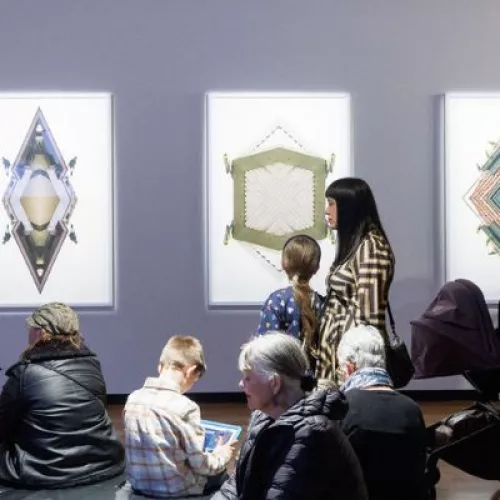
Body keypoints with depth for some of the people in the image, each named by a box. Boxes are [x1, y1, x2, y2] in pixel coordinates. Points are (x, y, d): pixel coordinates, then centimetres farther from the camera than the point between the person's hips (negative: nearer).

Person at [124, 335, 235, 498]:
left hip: (139, 484, 6)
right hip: (176, 489, -6)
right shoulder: (185, 407, -21)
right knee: (220, 474, 22)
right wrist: (221, 456, 5)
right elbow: (200, 463, -15)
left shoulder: (133, 398, -4)